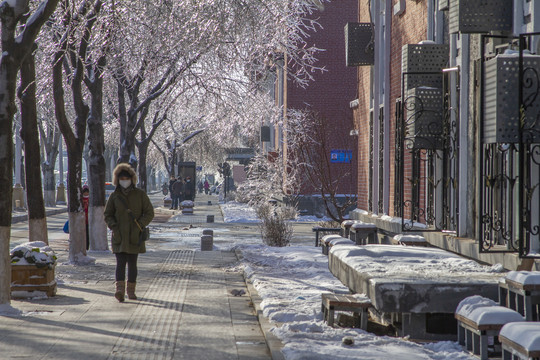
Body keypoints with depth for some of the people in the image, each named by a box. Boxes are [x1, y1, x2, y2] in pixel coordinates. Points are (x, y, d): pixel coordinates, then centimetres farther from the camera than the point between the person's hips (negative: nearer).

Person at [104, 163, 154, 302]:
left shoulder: (140, 194, 2)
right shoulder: (114, 196, 5)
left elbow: (149, 213, 3)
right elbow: (107, 215, 12)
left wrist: (139, 225, -10)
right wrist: (114, 226, -6)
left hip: (134, 236, 0)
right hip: (119, 236, 0)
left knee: (132, 263, 5)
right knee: (120, 263, -11)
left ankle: (131, 290, 17)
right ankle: (120, 290, -22)